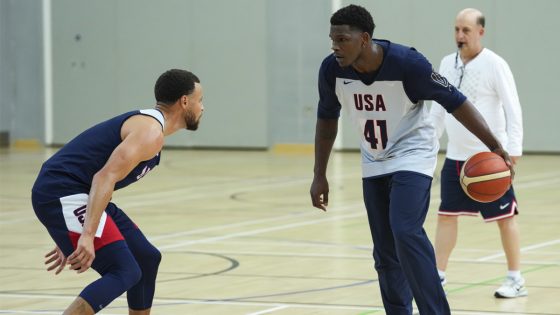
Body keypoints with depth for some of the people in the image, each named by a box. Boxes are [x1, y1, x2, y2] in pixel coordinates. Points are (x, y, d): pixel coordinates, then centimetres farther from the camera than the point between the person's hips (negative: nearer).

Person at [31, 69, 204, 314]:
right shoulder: (151, 132, -12)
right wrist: (87, 237, -34)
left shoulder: (145, 124, 20)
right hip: (62, 195, -10)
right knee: (125, 272, -18)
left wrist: (71, 241, 26)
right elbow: (105, 177, -26)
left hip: (72, 194, 10)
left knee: (147, 258, 16)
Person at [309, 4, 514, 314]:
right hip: (373, 163, 5)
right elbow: (326, 118, 4)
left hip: (412, 156, -5)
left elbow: (454, 102, -17)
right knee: (385, 252, 7)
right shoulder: (332, 70, -14)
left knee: (405, 233, -24)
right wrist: (320, 176, 6)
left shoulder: (406, 62, -27)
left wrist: (494, 146, -21)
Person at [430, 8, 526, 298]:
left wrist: (513, 150, -21)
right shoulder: (447, 64, 7)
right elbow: (439, 108, 17)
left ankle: (515, 279, 9)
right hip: (456, 156, 6)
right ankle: (438, 274, 13)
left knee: (504, 216, 1)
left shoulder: (494, 65, -11)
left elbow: (513, 109, -13)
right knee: (446, 214, 6)